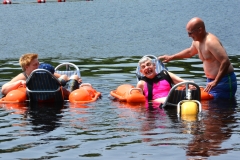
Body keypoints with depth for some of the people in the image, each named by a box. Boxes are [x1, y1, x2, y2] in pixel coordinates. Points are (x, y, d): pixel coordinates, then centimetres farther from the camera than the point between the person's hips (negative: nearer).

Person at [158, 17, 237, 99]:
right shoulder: (197, 42, 8)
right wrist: (171, 57, 34)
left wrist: (215, 82, -29)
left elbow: (225, 61, -29)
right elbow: (190, 52, 33)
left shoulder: (210, 42, -23)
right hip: (212, 80, 9)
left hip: (224, 81, -9)